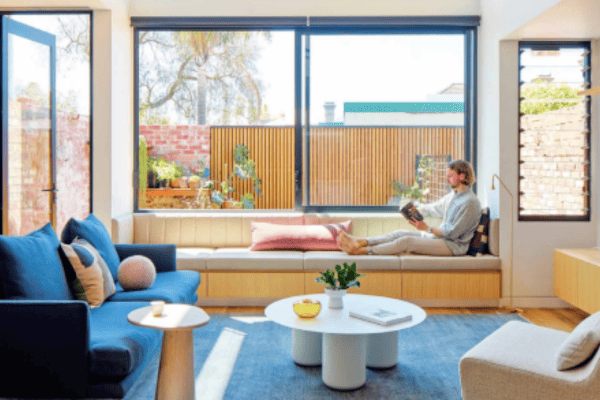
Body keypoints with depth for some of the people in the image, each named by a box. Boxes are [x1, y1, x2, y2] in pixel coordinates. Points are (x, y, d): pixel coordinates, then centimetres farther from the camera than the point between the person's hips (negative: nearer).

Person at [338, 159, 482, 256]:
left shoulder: (470, 202, -16)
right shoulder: (453, 195, 14)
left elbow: (452, 232, -19)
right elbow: (432, 208, 26)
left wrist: (427, 229, -21)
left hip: (454, 245, -9)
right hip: (439, 235, 9)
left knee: (407, 241, -23)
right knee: (401, 233, -6)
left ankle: (362, 251, -24)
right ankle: (360, 242, -16)